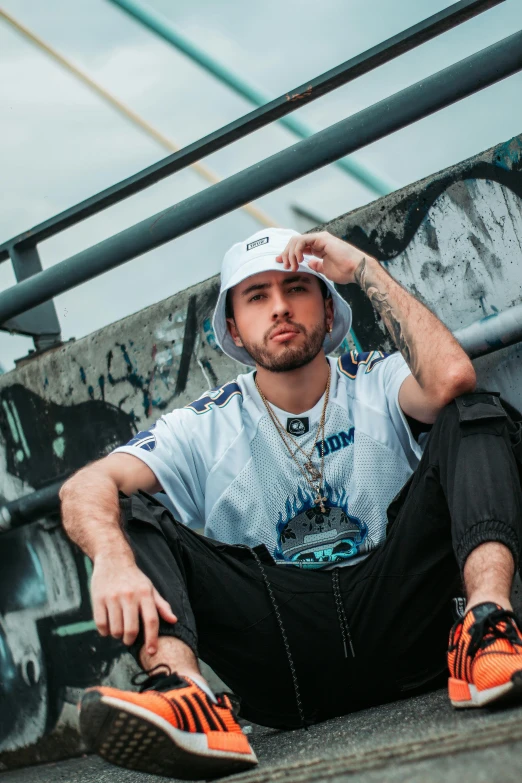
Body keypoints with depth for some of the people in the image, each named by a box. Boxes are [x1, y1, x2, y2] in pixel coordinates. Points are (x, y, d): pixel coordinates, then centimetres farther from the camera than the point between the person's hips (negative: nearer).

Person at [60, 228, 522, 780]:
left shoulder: (378, 384, 8)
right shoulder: (208, 427, 9)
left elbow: (451, 378, -18)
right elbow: (86, 487, -7)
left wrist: (362, 269, -9)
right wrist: (113, 559, -31)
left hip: (394, 624, -1)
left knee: (472, 414, -11)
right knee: (127, 512, -13)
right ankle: (182, 690, -41)